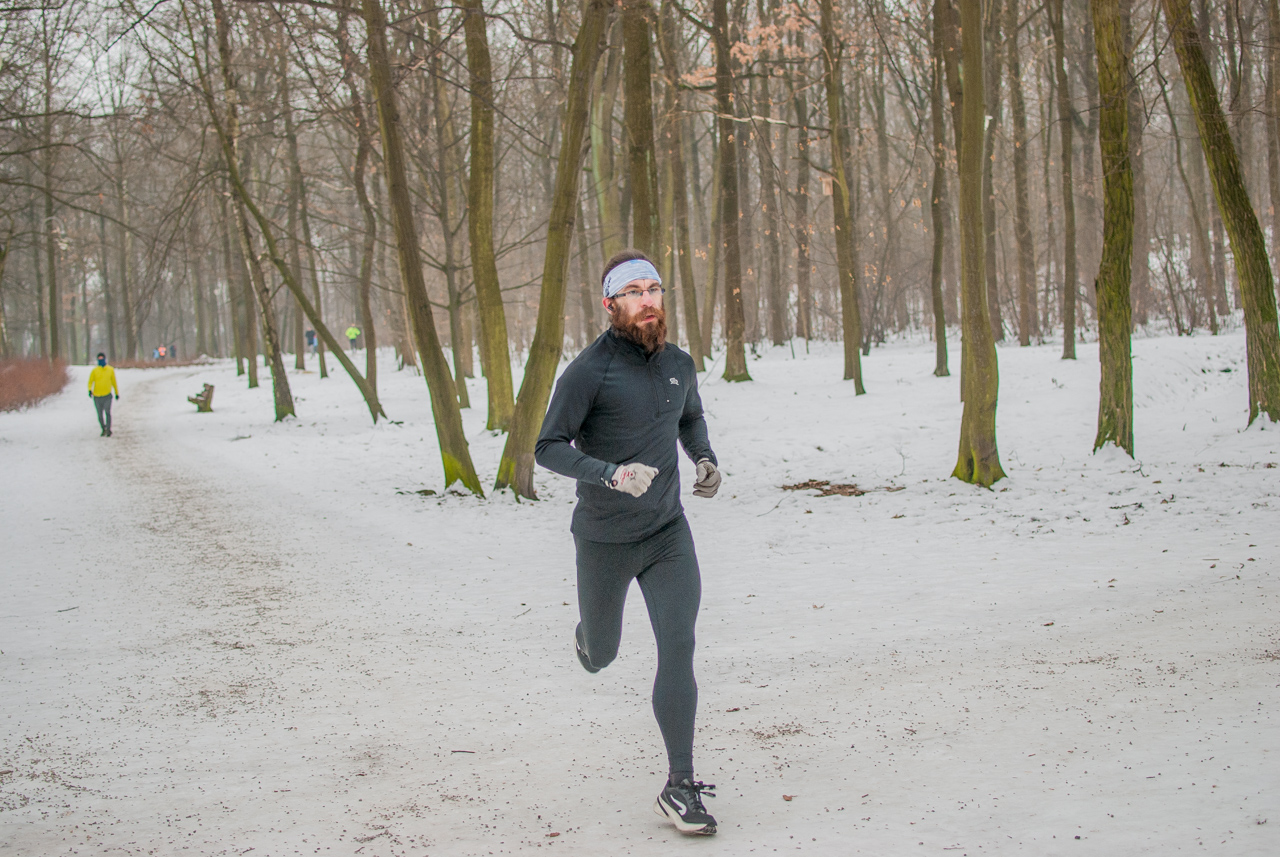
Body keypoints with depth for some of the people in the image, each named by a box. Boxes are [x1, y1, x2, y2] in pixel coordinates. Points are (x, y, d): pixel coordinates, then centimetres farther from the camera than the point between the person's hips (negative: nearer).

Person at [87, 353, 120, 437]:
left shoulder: (110, 370, 5)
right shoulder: (94, 370, 0)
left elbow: (114, 382, 16)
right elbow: (90, 382, -1)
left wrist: (117, 393, 21)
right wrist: (90, 390, -20)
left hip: (107, 395, -1)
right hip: (97, 396, 1)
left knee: (107, 412, -17)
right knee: (100, 415, 7)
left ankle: (108, 430, -13)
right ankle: (103, 429, 28)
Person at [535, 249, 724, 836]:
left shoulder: (679, 364, 3)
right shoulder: (588, 371, -16)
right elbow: (547, 448, -15)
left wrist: (704, 458, 2)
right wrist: (612, 474, -30)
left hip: (669, 534, 3)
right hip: (605, 539, -3)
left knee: (678, 651, -10)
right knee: (602, 656, 15)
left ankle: (680, 787, -3)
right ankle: (587, 633, 55)